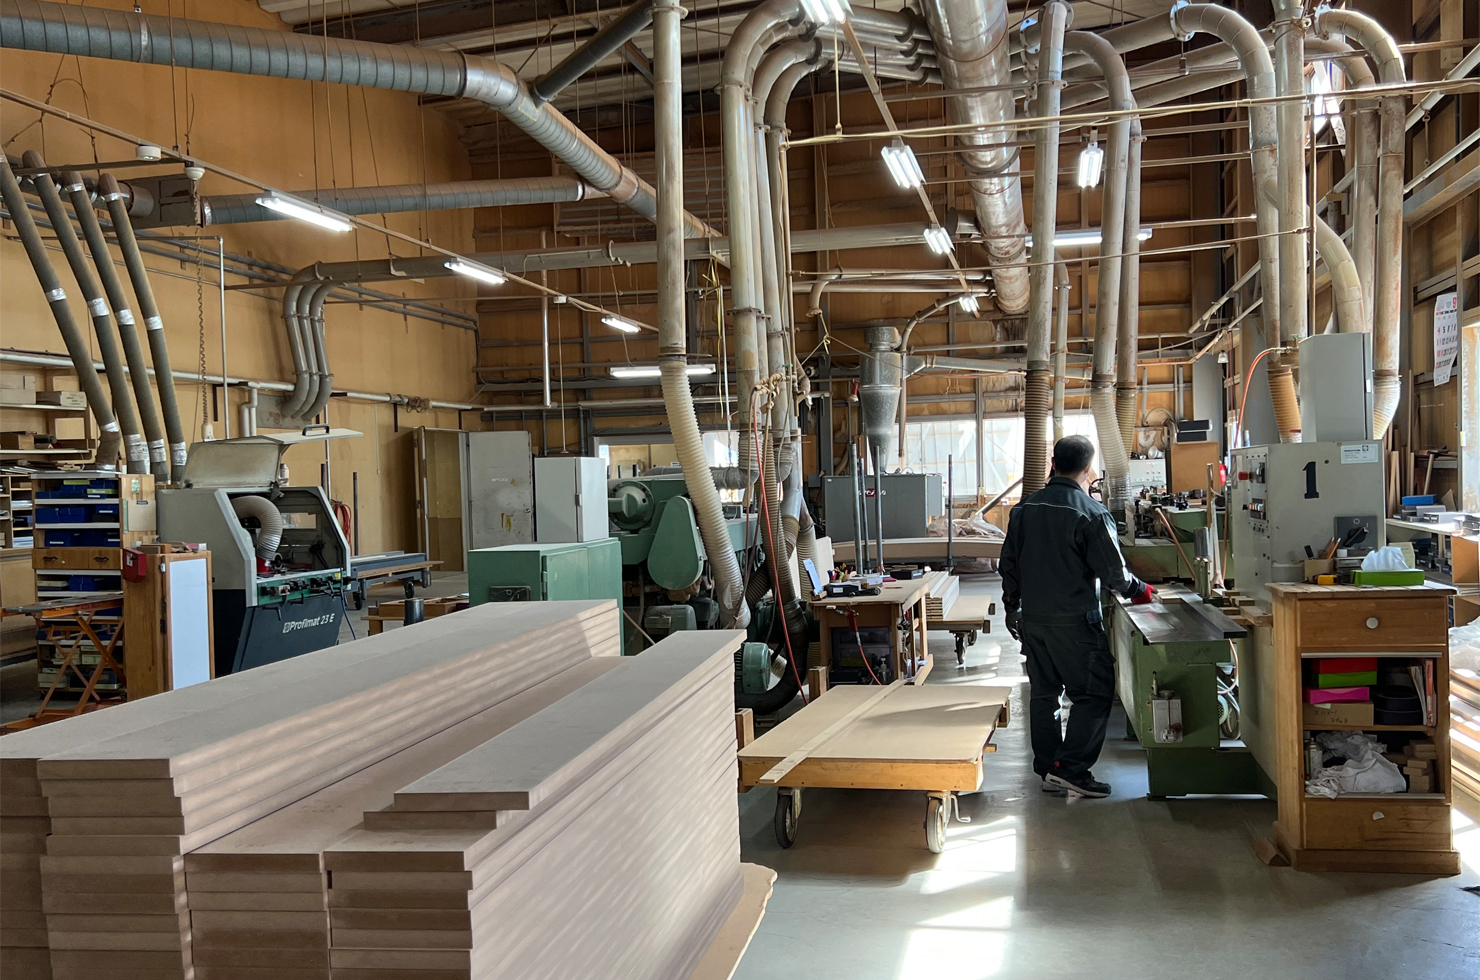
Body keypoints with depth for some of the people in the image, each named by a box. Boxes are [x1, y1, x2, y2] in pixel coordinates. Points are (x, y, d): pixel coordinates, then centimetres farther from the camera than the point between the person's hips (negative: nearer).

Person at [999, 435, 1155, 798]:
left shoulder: (1024, 509, 7)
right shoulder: (1091, 513, -13)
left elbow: (1009, 564, 12)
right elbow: (1113, 570, -9)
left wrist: (1011, 608, 23)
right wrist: (1139, 590, 10)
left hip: (1032, 619, 7)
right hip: (1074, 621, -6)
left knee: (1043, 693, 13)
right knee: (1093, 693, 2)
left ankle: (1048, 769, 18)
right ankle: (1071, 769, -4)